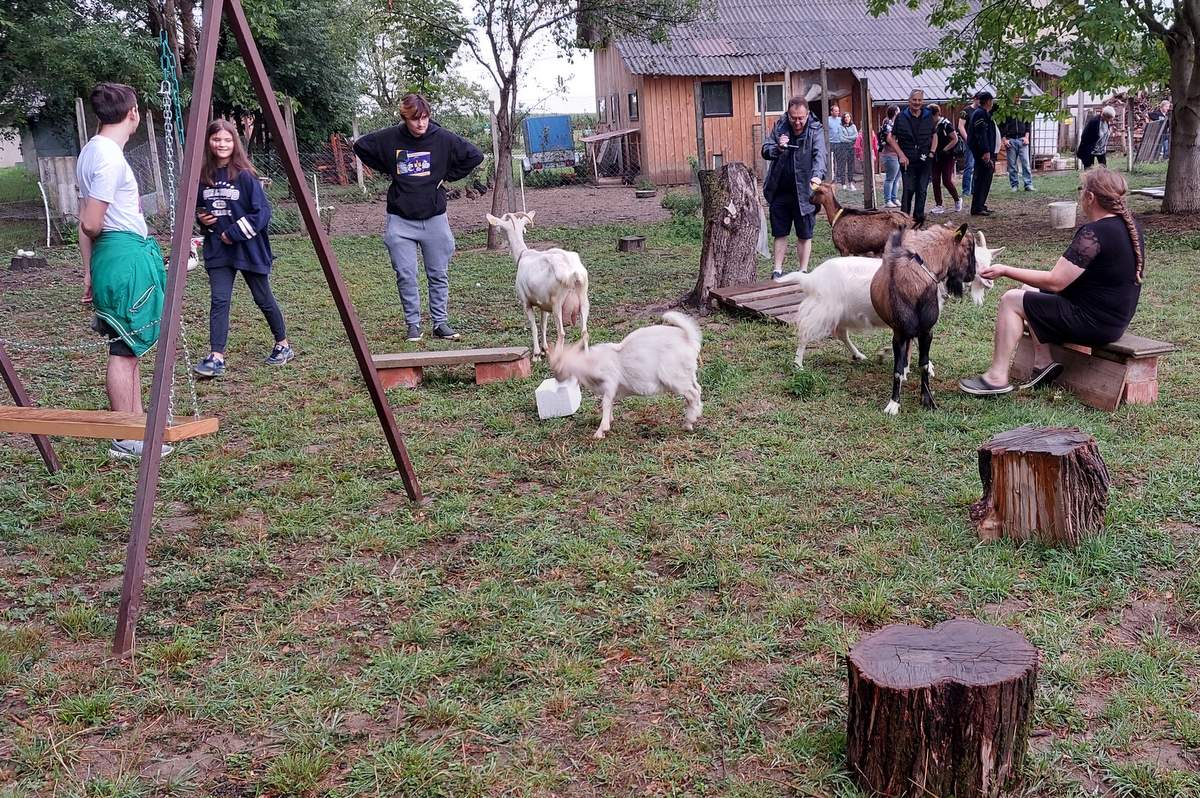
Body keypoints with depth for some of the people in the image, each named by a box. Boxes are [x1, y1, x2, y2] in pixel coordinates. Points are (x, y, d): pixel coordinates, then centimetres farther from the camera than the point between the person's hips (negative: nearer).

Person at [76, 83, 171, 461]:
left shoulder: (92, 150, 13)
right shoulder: (110, 158, -16)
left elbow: (86, 224, 15)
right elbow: (91, 224, -19)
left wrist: (90, 271, 17)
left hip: (111, 256, 10)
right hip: (128, 255, -10)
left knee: (129, 347, 15)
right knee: (125, 350, -4)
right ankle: (126, 440, 3)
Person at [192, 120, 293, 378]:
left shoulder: (245, 175, -11)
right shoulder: (203, 176, 4)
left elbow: (263, 212, -13)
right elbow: (198, 208, 20)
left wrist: (234, 233, -15)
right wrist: (200, 217, -2)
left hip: (248, 248, -4)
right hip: (217, 250, 4)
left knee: (263, 299, 9)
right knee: (219, 300, -7)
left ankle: (283, 345, 27)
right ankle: (216, 357, -9)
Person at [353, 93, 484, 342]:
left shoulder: (442, 138, -7)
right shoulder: (389, 138, -4)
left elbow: (475, 155, 1)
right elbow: (360, 146, 12)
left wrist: (448, 177, 1)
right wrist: (387, 171, 7)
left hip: (434, 218, 0)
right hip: (400, 220, 0)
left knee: (439, 274, 5)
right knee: (405, 275, 0)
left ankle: (440, 323, 14)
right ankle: (413, 324, 10)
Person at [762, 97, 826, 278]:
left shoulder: (815, 130, -10)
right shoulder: (779, 126, 0)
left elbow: (819, 154, -25)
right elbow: (765, 151, 1)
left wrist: (817, 175, -44)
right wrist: (778, 148, -21)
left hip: (804, 192, -3)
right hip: (780, 191, 3)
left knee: (805, 235, 8)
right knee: (779, 233, 11)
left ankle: (803, 272, 19)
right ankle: (777, 271, 19)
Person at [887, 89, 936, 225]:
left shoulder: (928, 116, 8)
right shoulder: (901, 117, 1)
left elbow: (934, 136, 17)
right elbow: (892, 138, 3)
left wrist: (931, 152, 2)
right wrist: (901, 155, -7)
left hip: (925, 160, 2)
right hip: (908, 161, -2)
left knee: (922, 190, 2)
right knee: (908, 189, -7)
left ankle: (918, 216, 10)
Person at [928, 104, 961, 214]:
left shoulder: (946, 124, -12)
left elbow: (955, 139, -11)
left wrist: (945, 149, -15)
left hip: (947, 157, -6)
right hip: (935, 157, 6)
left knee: (947, 181, -6)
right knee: (936, 181, 3)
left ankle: (957, 200, 17)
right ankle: (938, 205, 10)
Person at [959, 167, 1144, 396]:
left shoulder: (1093, 234, -25)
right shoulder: (1131, 225, 4)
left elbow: (1054, 282, -24)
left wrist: (1005, 270, -19)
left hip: (1093, 323, -10)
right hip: (1117, 317, 10)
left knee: (1011, 300, -1)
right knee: (1030, 292, 19)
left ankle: (997, 377, 1)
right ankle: (1043, 363, 15)